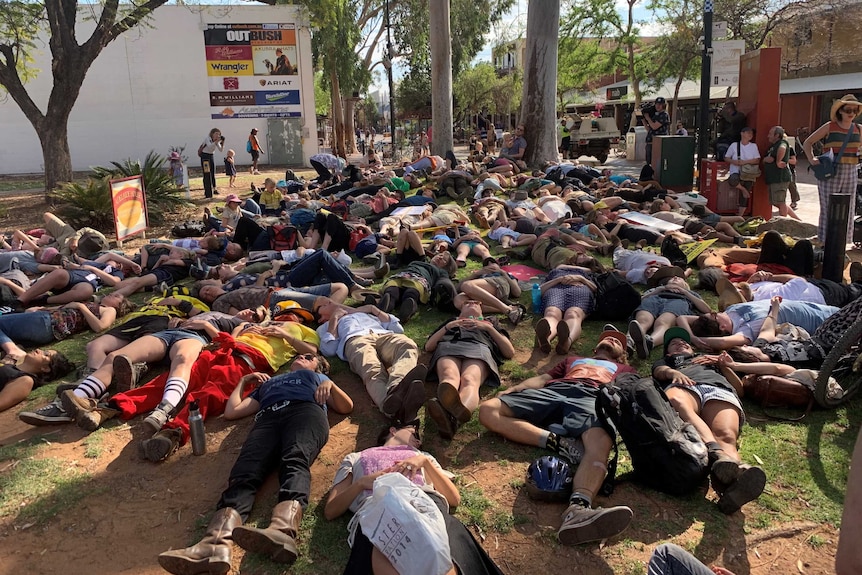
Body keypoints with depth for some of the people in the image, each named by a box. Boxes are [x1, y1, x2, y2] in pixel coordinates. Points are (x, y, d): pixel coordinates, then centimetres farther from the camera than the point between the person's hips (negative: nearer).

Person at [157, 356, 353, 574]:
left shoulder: (316, 377, 39)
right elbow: (231, 411, 34)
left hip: (305, 412, -3)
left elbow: (346, 407, 26)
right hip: (268, 419, 3)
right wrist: (243, 382, 43)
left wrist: (330, 384, 10)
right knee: (244, 473, -30)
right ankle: (215, 545, -57)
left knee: (294, 461, -38)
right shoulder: (266, 384, 44)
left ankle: (282, 532, -67)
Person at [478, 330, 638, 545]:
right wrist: (515, 388, 9)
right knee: (488, 410, -23)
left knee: (600, 441, -40)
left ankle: (578, 509, -66)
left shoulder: (625, 370, 36)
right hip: (552, 391, 3)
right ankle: (557, 442, -35)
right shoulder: (572, 360, 42)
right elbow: (543, 378, 31)